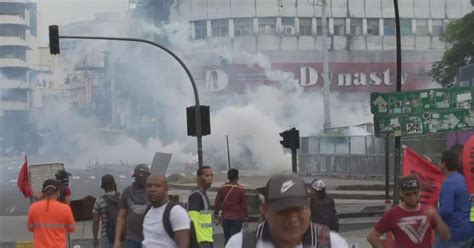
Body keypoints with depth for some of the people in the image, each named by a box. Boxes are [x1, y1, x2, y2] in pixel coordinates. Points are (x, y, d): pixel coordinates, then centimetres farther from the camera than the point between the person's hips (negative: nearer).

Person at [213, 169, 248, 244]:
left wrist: (216, 216, 10)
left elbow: (217, 203, 2)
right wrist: (245, 217, 5)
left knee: (227, 239, 13)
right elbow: (244, 205, -3)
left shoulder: (222, 188, 2)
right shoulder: (240, 189, -6)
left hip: (225, 218, 3)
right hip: (237, 218, -3)